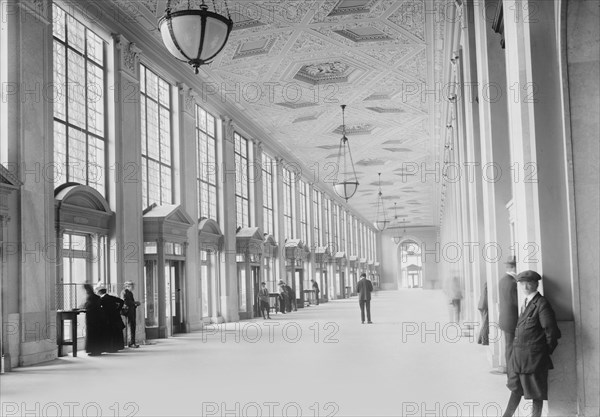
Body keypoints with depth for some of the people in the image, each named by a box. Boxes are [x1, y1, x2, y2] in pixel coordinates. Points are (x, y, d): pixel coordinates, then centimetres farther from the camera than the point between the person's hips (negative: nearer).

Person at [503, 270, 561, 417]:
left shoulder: (542, 304, -14)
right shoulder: (526, 302, 12)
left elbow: (551, 332, -14)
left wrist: (547, 352, -3)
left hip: (533, 356, -8)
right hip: (519, 355, 8)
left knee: (536, 393, 4)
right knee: (516, 388, 15)